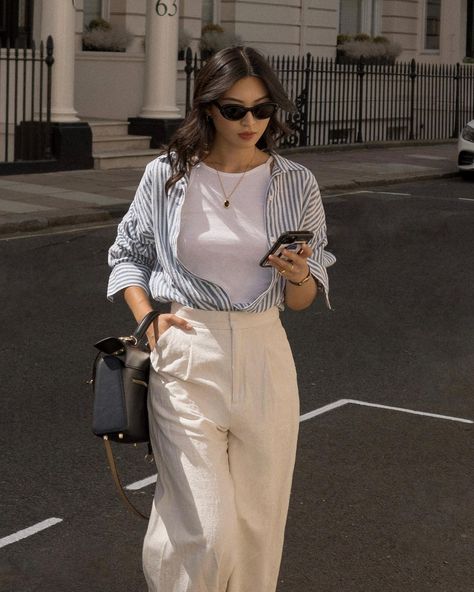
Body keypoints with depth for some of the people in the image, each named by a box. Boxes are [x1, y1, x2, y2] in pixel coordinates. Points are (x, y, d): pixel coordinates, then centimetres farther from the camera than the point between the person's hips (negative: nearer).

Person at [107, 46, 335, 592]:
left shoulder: (295, 184, 3)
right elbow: (127, 254, 13)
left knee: (257, 525, 7)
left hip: (264, 357, 2)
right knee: (208, 532, -9)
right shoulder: (166, 176, 0)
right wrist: (147, 317, -4)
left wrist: (299, 277, -15)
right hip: (186, 356, -2)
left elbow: (302, 301, 8)